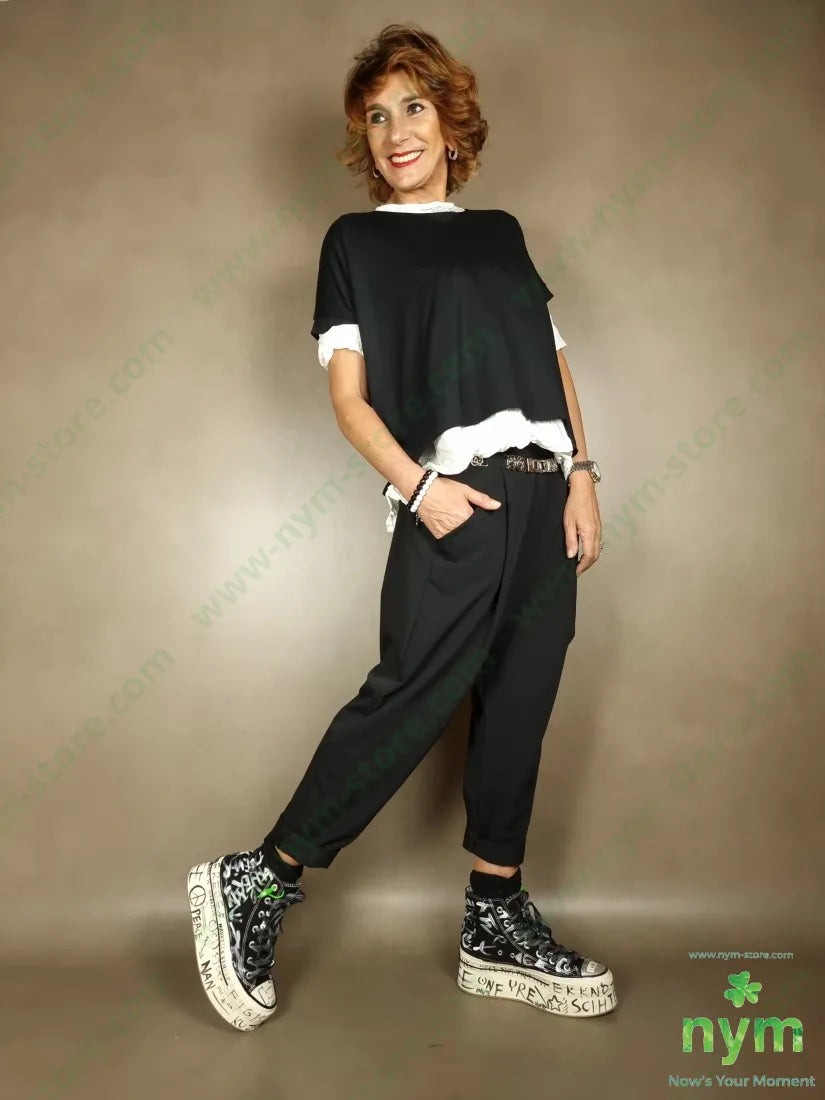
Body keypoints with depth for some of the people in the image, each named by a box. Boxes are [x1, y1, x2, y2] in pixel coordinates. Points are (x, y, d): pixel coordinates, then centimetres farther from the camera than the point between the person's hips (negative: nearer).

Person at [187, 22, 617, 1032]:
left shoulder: (501, 232, 23)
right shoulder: (355, 240, 10)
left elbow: (553, 359, 19)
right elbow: (348, 392, 0)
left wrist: (581, 474, 5)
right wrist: (417, 485, -14)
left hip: (543, 494, 5)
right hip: (454, 496, -5)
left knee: (519, 708, 4)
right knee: (413, 696, -13)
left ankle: (496, 924, 16)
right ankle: (256, 884, 1)